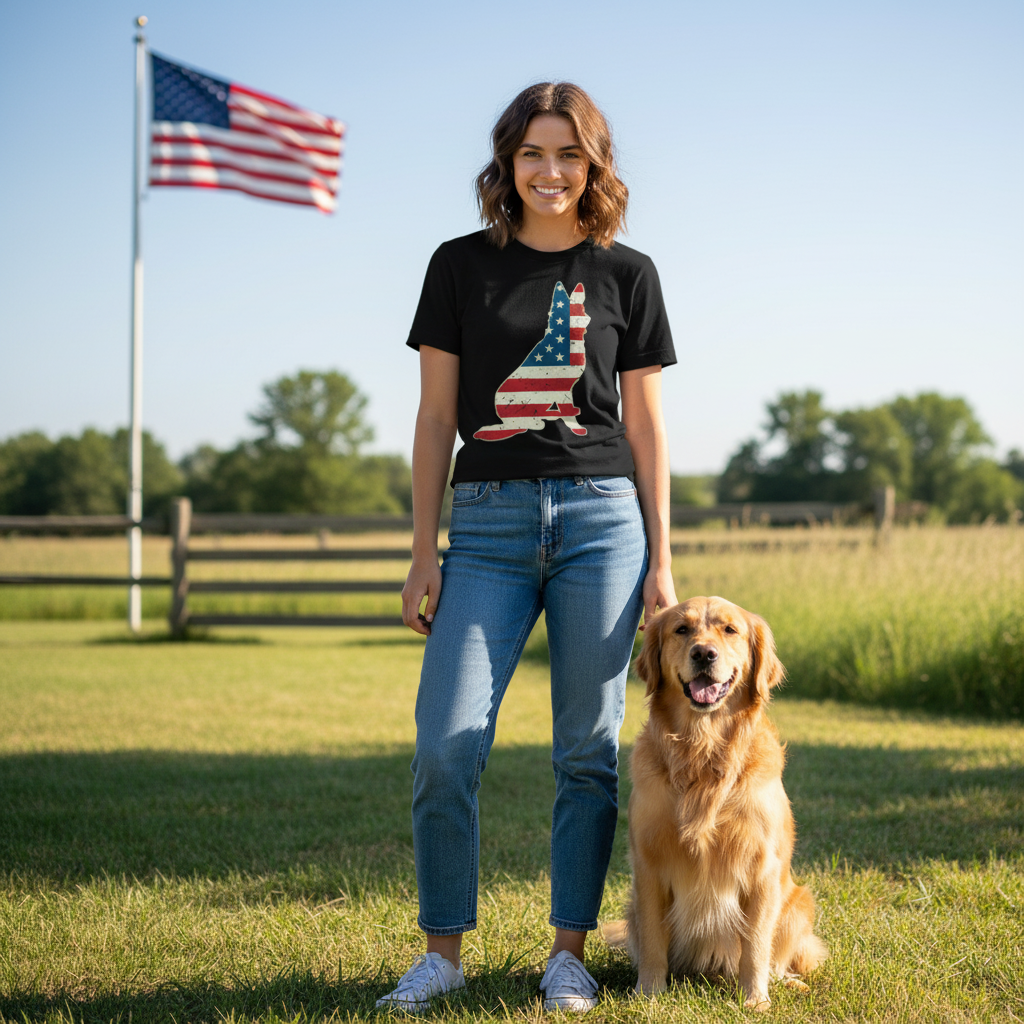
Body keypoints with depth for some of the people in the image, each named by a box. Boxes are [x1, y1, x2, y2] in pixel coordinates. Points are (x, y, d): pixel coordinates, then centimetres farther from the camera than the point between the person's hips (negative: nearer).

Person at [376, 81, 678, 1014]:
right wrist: (424, 552, 1)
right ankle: (443, 951, 6)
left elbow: (645, 425, 8)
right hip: (489, 522, 0)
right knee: (445, 745, -8)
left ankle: (569, 953, 14)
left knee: (589, 748, 3)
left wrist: (661, 561, 3)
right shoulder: (462, 266, 7)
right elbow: (436, 417, 7)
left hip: (601, 518, 0)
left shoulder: (626, 274, 7)